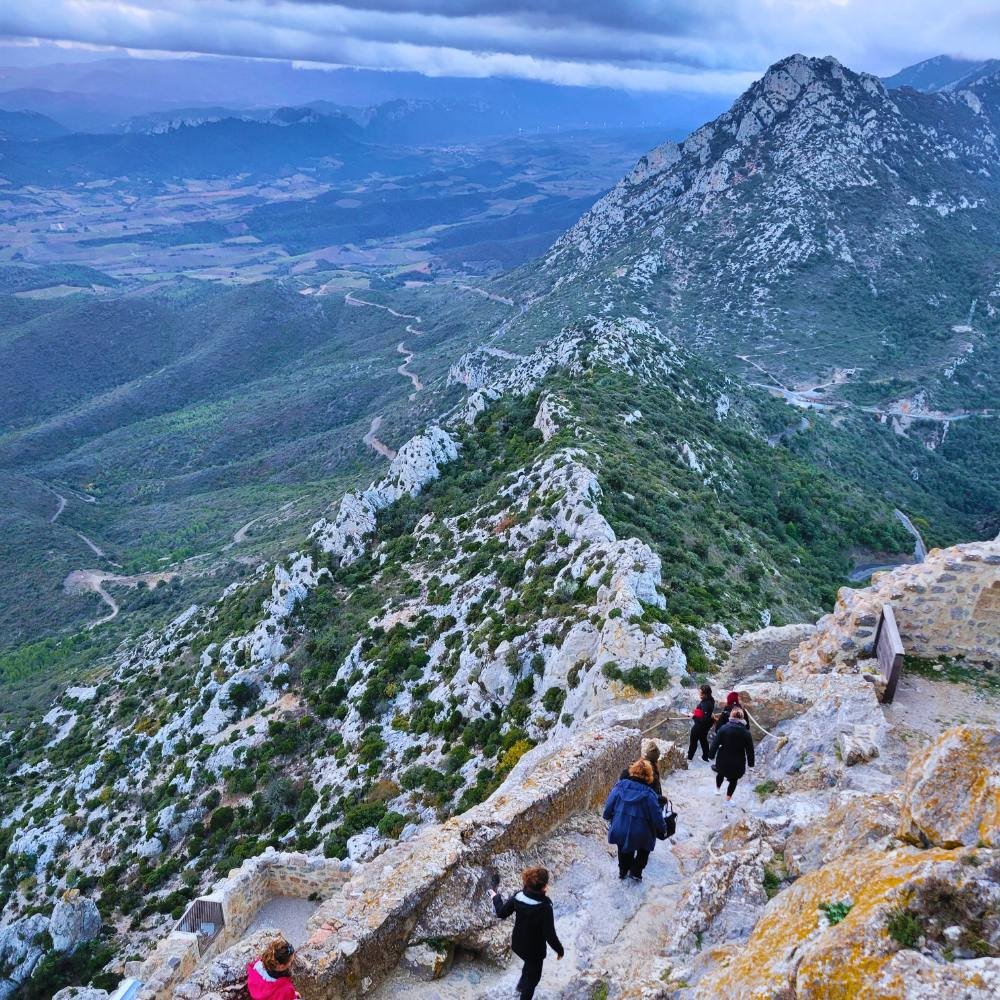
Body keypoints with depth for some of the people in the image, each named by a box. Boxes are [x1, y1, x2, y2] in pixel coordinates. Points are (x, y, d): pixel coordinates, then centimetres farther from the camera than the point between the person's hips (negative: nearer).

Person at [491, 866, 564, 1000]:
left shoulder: (518, 896, -19)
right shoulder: (544, 908, -34)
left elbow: (501, 913, -5)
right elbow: (550, 935, -29)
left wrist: (496, 897, 13)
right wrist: (560, 950, -10)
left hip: (518, 944, 6)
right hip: (534, 949, -6)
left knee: (530, 963, 37)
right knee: (533, 977, 22)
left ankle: (521, 985, 58)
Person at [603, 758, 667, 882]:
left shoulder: (620, 787, -13)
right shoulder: (648, 794, -21)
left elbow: (608, 806, -2)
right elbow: (657, 816, -13)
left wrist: (608, 817, 19)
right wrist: (663, 830, 6)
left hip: (619, 831, 3)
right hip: (640, 834, -3)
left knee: (624, 849, 32)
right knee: (643, 851, 29)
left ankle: (623, 871, 44)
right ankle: (635, 872, 24)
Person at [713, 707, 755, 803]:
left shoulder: (724, 728, -12)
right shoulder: (746, 732, -11)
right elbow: (749, 749, -7)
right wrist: (750, 763, 4)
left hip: (723, 759, 1)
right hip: (738, 762, -1)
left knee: (721, 773, 28)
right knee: (734, 779, 18)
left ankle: (717, 789, 44)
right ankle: (728, 798, 21)